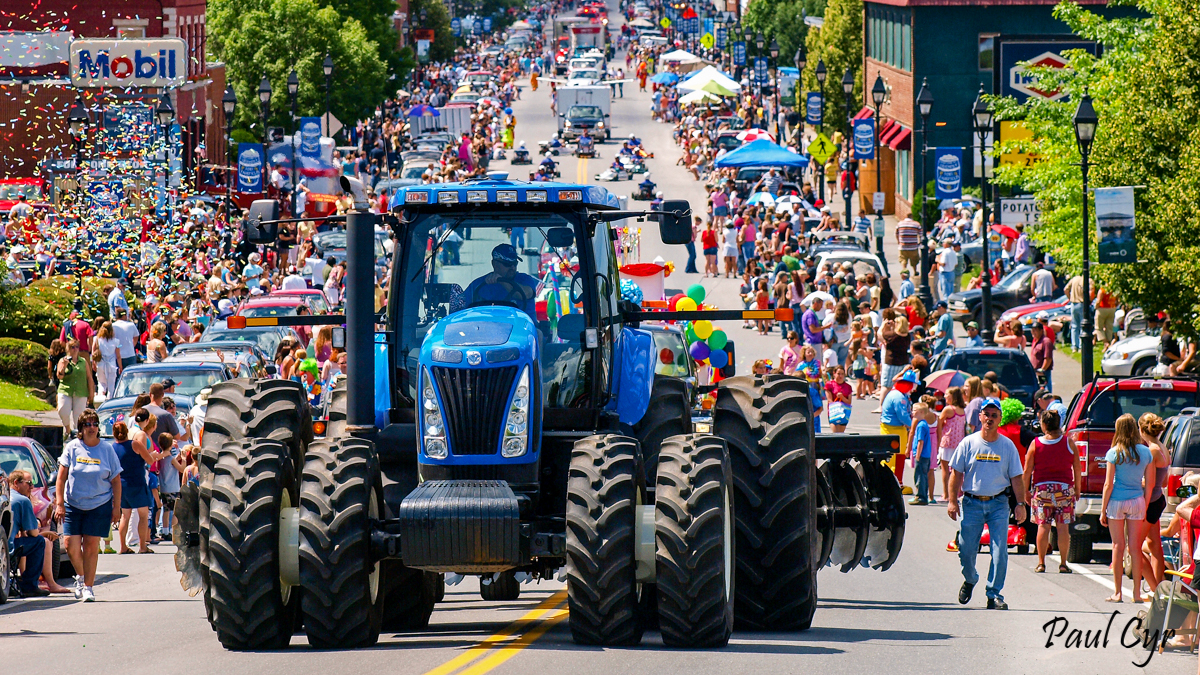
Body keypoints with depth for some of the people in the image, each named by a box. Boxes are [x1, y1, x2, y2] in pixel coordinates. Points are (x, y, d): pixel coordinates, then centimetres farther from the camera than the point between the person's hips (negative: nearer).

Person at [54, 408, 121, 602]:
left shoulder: (106, 450, 0)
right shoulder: (72, 448, 1)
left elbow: (116, 481, 4)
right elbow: (62, 476, 2)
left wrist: (116, 508, 0)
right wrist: (59, 503, -6)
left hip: (99, 506, -1)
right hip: (73, 505, 1)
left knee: (91, 546, -4)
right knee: (71, 545, -4)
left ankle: (87, 586, 4)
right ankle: (80, 577, 24)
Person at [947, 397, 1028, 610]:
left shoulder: (1007, 446, 4)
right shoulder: (968, 443, 3)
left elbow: (1016, 477, 6)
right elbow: (956, 473, 5)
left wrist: (1020, 503, -2)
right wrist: (952, 500, -3)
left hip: (998, 504, 0)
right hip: (972, 502, 0)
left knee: (999, 551, -9)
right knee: (966, 550, -1)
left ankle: (995, 595, -3)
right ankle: (970, 579, 29)